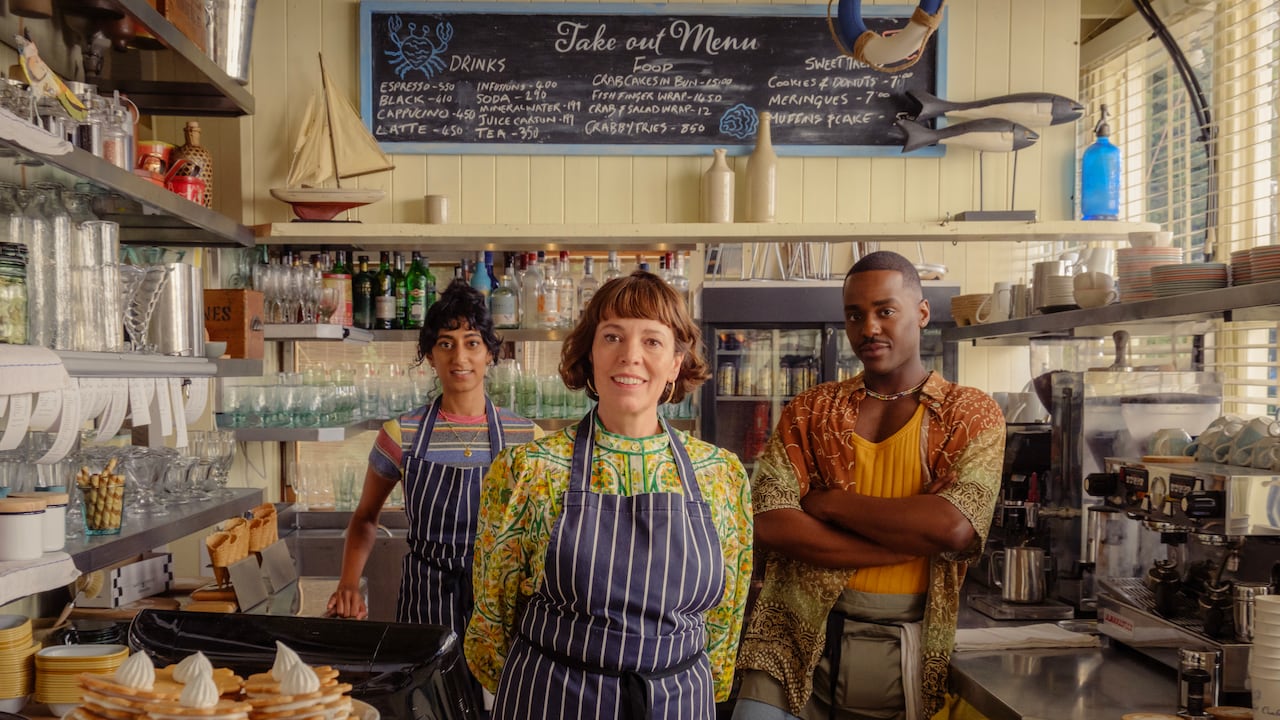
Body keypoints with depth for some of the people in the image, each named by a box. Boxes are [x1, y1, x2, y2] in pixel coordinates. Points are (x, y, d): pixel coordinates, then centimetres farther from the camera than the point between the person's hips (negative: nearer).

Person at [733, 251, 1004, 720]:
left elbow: (955, 528, -16)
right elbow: (770, 526, -9)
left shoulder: (972, 415, 1)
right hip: (798, 638, 1)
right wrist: (913, 538, -14)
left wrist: (829, 502, -10)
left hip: (905, 647, 0)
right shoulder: (809, 411, 5)